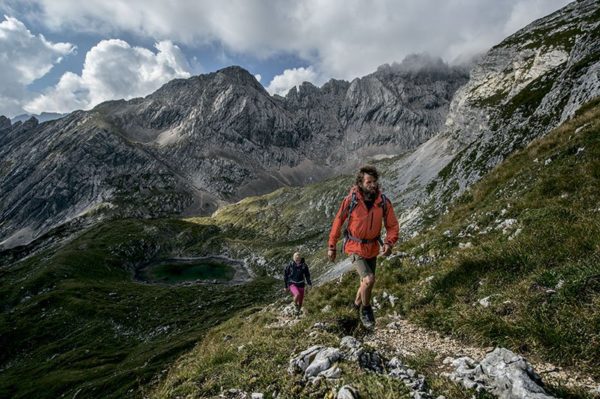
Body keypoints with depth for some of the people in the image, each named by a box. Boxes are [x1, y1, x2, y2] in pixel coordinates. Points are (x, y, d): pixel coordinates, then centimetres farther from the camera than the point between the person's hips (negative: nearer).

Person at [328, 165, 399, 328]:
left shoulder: (383, 202, -15)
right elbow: (338, 222, -9)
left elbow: (393, 226, -7)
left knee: (367, 281, 18)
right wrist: (331, 246, -4)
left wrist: (388, 243, -26)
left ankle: (357, 303, 49)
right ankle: (366, 309, 10)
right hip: (355, 247, -4)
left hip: (373, 248, 4)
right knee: (369, 279, -19)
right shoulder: (350, 200, -21)